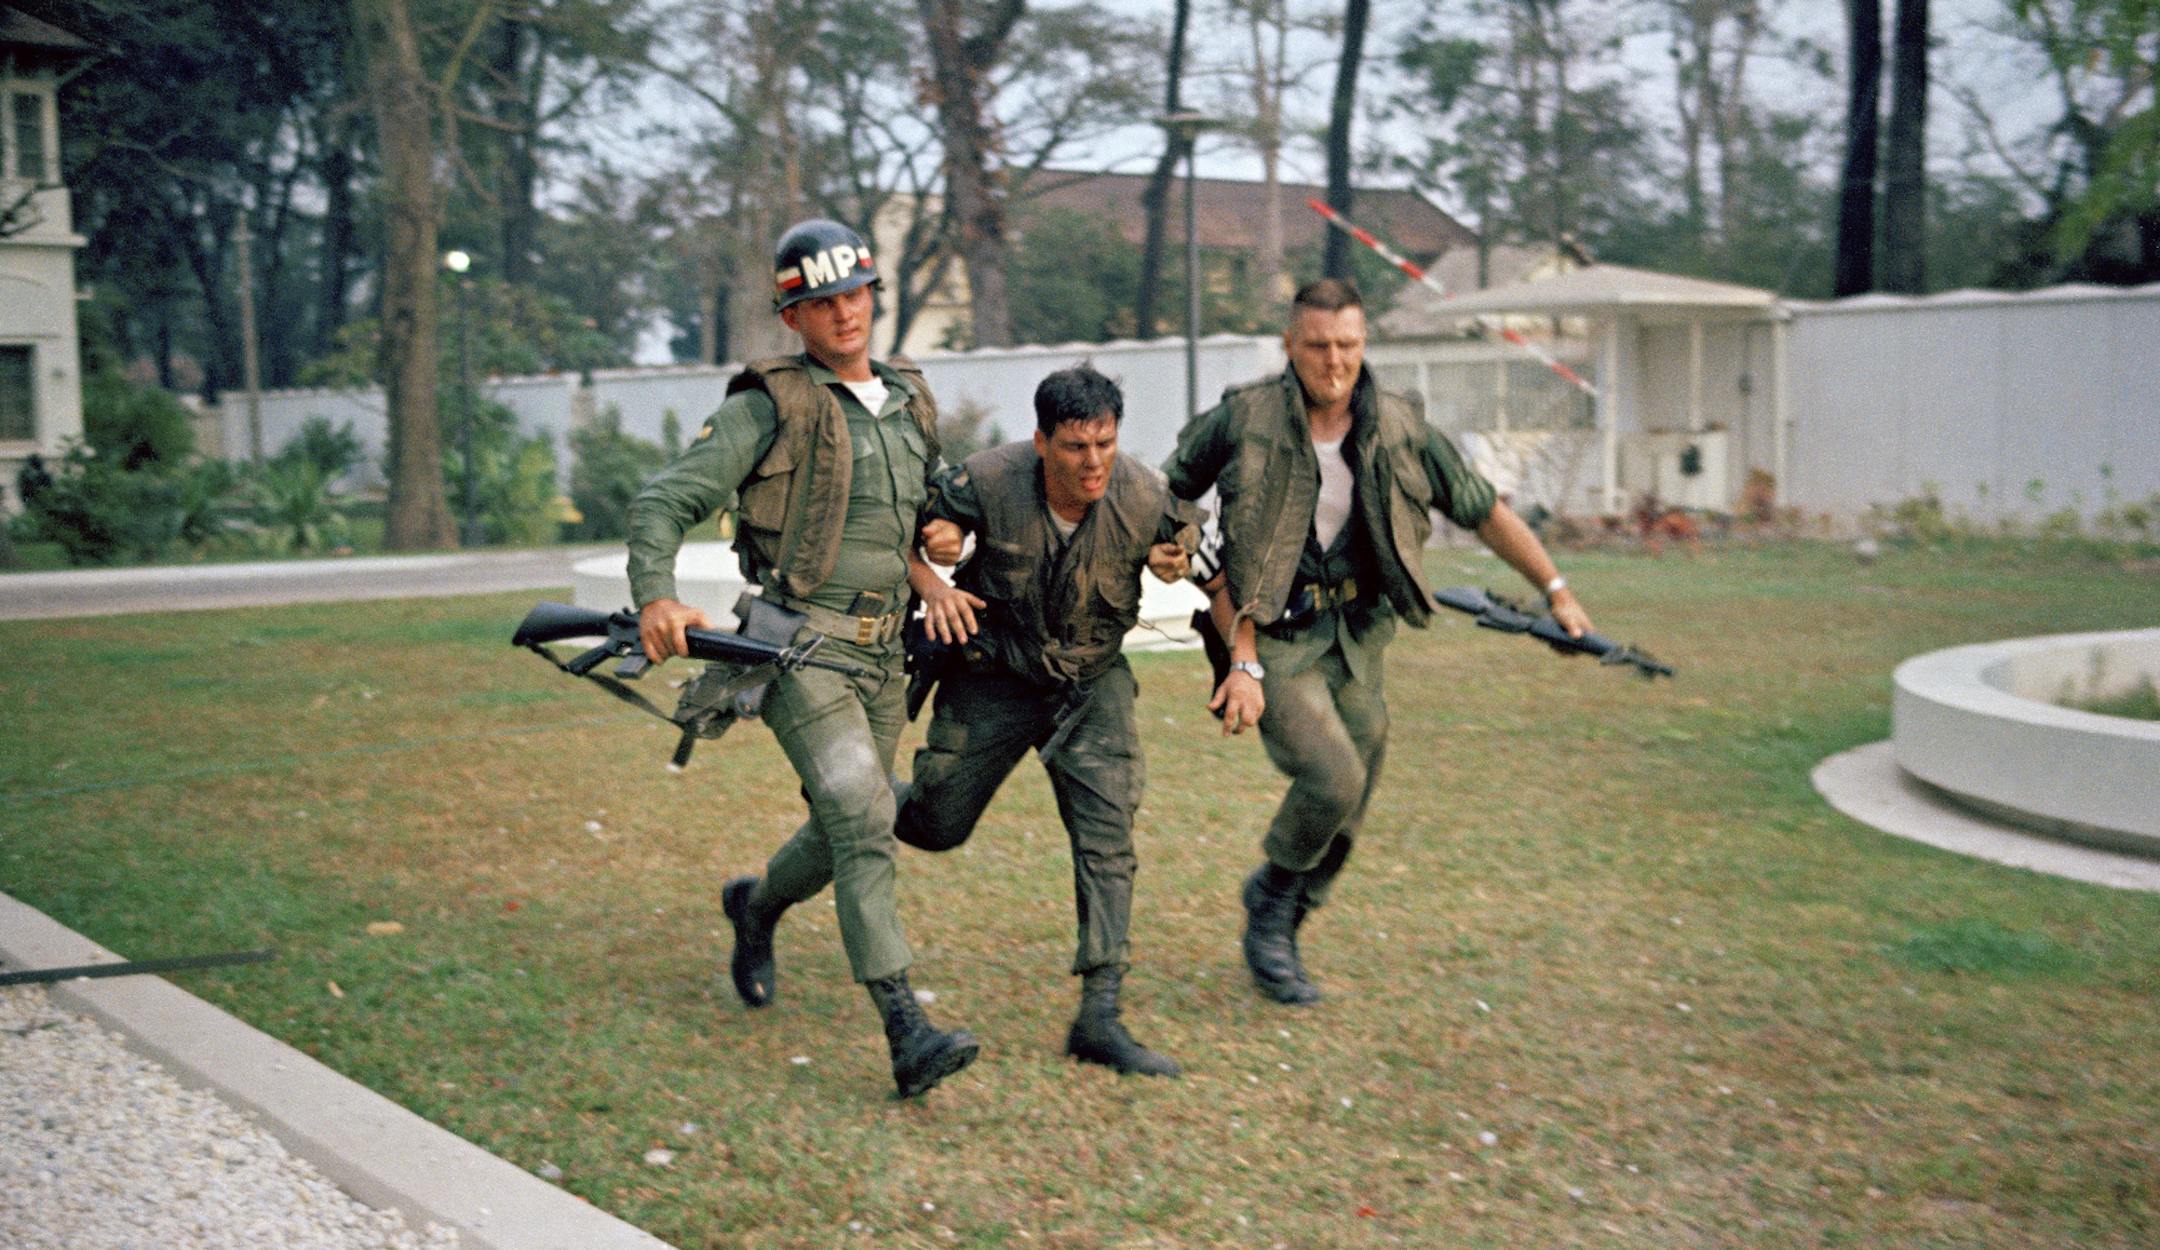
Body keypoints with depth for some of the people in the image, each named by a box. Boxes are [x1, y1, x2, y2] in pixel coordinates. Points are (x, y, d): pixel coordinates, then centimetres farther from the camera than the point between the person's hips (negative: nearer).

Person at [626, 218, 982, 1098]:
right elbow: (664, 503, -10)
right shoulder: (769, 407, -6)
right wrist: (657, 597, -26)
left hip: (882, 653, 7)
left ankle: (756, 905, 47)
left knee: (849, 829, 15)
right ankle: (907, 1033, -21)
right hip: (799, 642, -6)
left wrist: (928, 577, 7)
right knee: (863, 822, -19)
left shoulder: (909, 405, 13)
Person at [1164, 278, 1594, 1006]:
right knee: (1333, 778, -22)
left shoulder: (1399, 431, -4)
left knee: (1346, 816, 9)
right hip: (1270, 636, -4)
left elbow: (1483, 509, 7)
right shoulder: (1243, 419, -13)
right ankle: (1271, 895, 7)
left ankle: (1276, 936, 32)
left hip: (1355, 637, 5)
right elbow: (1168, 494, 1)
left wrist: (1556, 590, 8)